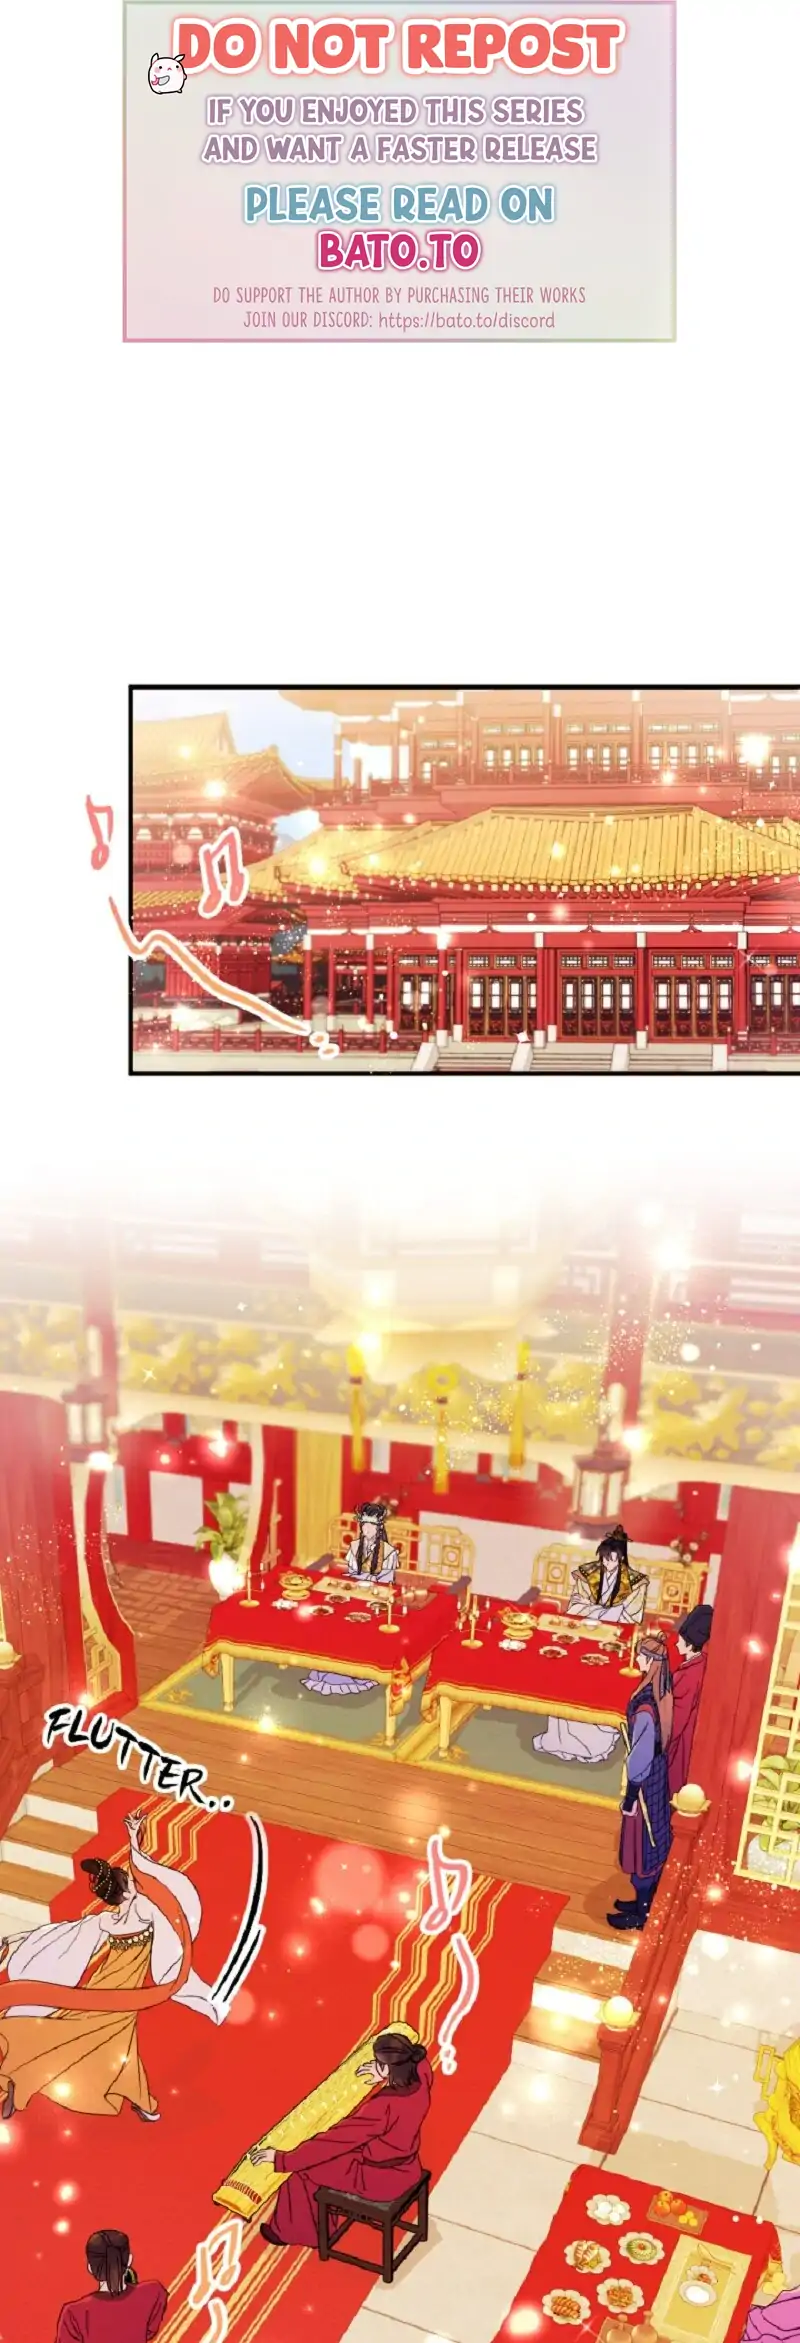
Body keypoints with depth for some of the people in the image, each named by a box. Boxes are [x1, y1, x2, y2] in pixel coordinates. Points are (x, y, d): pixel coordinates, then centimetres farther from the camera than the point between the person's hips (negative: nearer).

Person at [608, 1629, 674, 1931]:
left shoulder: (646, 1702, -31)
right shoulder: (663, 1690, -5)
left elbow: (641, 1753, -25)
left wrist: (630, 1795, -15)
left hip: (645, 1779, -8)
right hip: (659, 1774, 8)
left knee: (642, 1844, 8)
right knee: (652, 1842, 22)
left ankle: (640, 1913, 24)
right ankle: (645, 1902, 38)